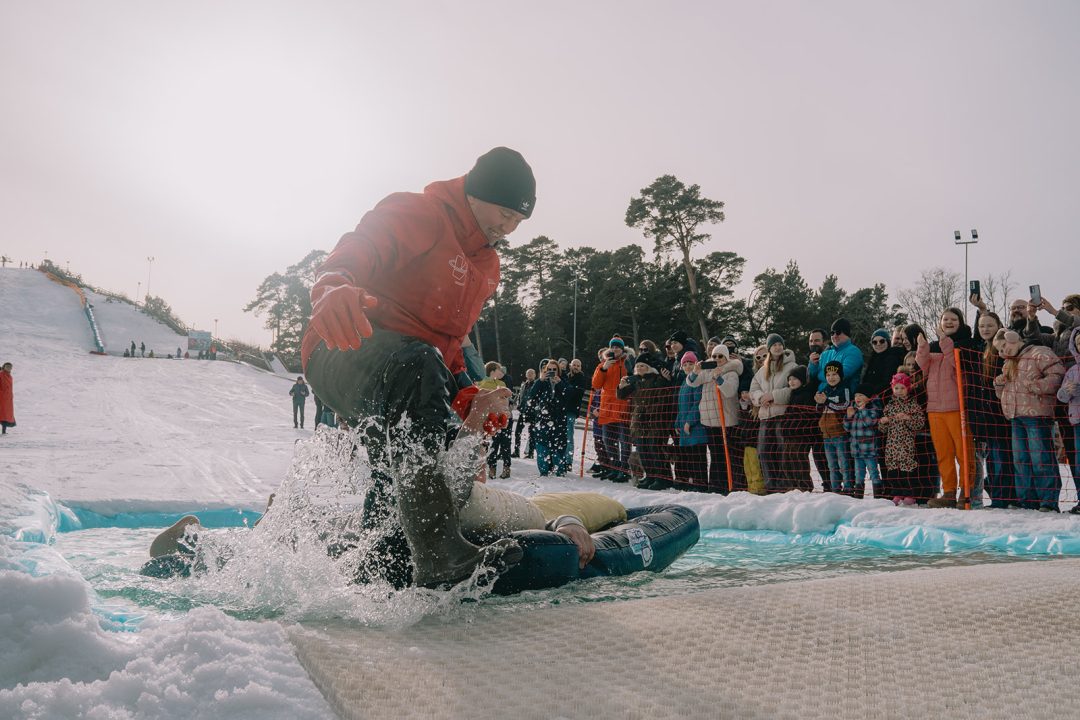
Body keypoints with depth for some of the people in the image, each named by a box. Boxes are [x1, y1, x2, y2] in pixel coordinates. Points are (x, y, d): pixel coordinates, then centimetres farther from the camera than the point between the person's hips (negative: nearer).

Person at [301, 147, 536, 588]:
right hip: (345, 353, -10)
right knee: (416, 366, -40)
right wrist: (333, 288, -46)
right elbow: (354, 253, -22)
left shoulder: (487, 266, 23)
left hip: (415, 370, 10)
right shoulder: (418, 214, -4)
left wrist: (467, 396, 8)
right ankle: (440, 553, -47)